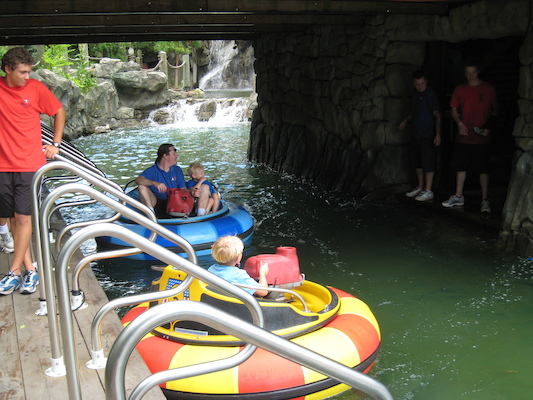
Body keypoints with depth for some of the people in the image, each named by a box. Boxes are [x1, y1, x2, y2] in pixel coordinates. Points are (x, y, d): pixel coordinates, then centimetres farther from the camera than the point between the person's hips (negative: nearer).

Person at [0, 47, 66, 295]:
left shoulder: (36, 88, -2)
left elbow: (60, 112, 11)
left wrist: (56, 144, 8)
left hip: (29, 165, -2)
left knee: (23, 218, -4)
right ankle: (30, 269, 17)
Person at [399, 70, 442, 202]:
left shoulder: (430, 94, -12)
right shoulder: (415, 94, 12)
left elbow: (437, 115, -13)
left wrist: (438, 134, -19)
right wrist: (406, 120, 11)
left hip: (428, 135, -8)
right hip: (416, 134, 8)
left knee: (428, 163, -4)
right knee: (417, 162, 14)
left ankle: (428, 191, 3)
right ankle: (420, 187, 27)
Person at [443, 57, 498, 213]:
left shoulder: (488, 89, 1)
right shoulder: (460, 89, 7)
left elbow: (494, 110, 6)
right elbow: (454, 110, 13)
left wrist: (488, 126, -8)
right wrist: (460, 123, -5)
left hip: (481, 137, -3)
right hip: (463, 136, 3)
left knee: (483, 169, -1)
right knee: (461, 166, 9)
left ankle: (485, 200, 6)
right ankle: (458, 197, 20)